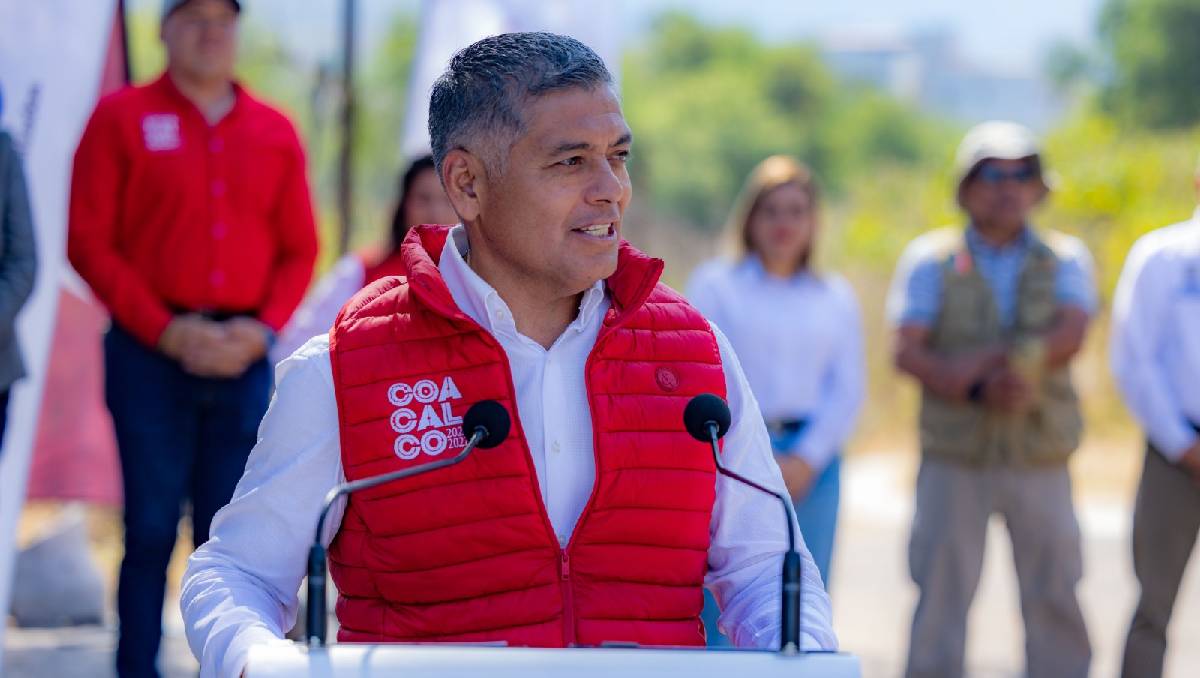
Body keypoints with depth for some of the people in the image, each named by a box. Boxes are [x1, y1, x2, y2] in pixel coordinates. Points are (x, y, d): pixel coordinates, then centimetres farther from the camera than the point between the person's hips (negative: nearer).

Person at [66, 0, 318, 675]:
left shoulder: (274, 132, 11)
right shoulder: (121, 118, 3)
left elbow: (300, 248, 12)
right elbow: (90, 241, -2)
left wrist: (263, 328, -5)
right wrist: (165, 330, -11)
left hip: (243, 359, 2)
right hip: (150, 355, -2)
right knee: (151, 530, -2)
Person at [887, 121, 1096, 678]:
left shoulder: (1064, 260, 9)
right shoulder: (929, 259, 6)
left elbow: (1070, 336, -8)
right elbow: (909, 352, -6)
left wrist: (993, 357, -19)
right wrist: (979, 388, -20)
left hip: (1040, 460, 1)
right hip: (953, 458, -1)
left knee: (1055, 597, 2)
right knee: (940, 594, -1)